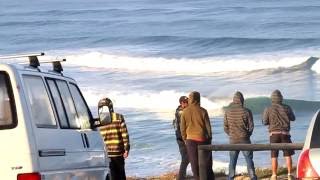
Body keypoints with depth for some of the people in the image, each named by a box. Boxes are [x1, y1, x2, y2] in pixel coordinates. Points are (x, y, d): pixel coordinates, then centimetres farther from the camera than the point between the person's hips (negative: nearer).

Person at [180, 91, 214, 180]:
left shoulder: (185, 111, -5)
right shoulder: (202, 111, -9)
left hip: (190, 139, 1)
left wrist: (184, 139, 13)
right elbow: (208, 126, -3)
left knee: (194, 162, 6)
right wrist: (209, 138, 8)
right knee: (207, 161, 9)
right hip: (202, 138, -1)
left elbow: (182, 127, 0)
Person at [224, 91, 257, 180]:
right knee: (249, 160, 2)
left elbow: (225, 127, 2)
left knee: (232, 161, 10)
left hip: (233, 140, 2)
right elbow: (251, 126, -3)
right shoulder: (246, 111, -9)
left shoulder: (228, 111, -3)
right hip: (244, 140, -2)